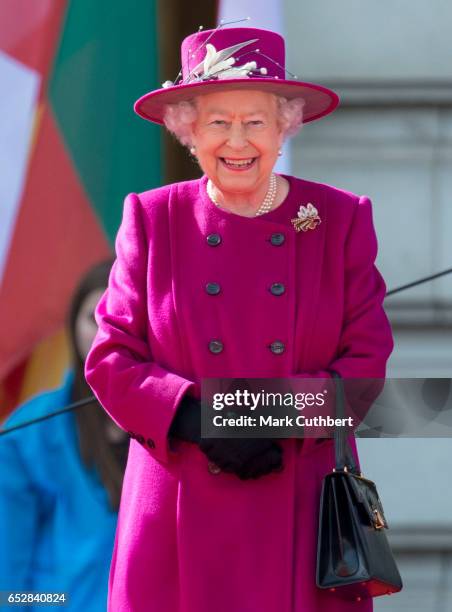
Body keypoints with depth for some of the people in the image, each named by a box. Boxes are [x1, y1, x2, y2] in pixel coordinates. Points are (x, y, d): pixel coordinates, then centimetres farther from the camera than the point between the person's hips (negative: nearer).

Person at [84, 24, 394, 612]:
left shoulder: (341, 219, 5)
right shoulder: (152, 219, 5)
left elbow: (367, 358, 2)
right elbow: (110, 360, 2)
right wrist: (194, 420, -14)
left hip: (303, 512, 0)